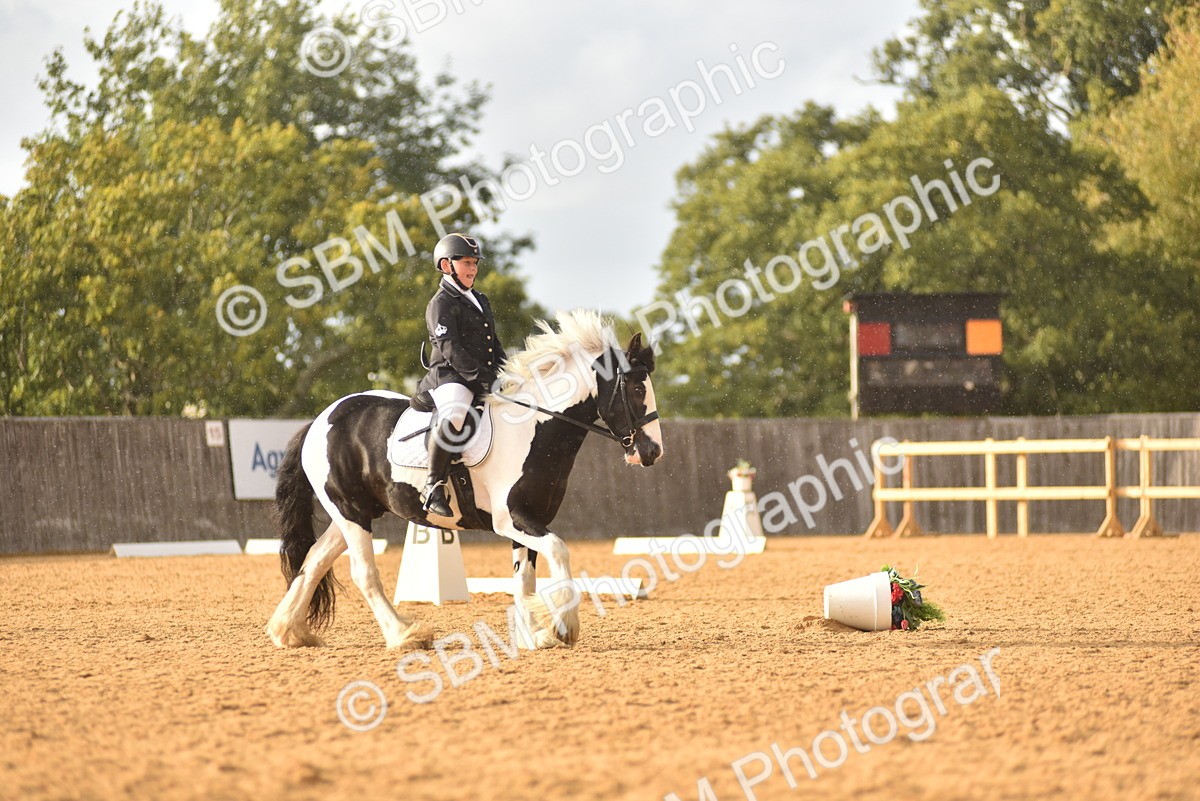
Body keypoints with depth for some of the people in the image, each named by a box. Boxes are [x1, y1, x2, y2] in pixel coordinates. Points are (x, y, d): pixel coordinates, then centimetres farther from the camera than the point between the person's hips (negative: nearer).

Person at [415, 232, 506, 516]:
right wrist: (478, 375, -23)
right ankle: (434, 486, -32)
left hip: (486, 378, 9)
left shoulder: (481, 301, 24)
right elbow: (451, 349, -15)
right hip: (450, 376, -9)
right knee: (454, 416, -39)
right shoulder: (441, 304, -3)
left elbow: (494, 344, 27)